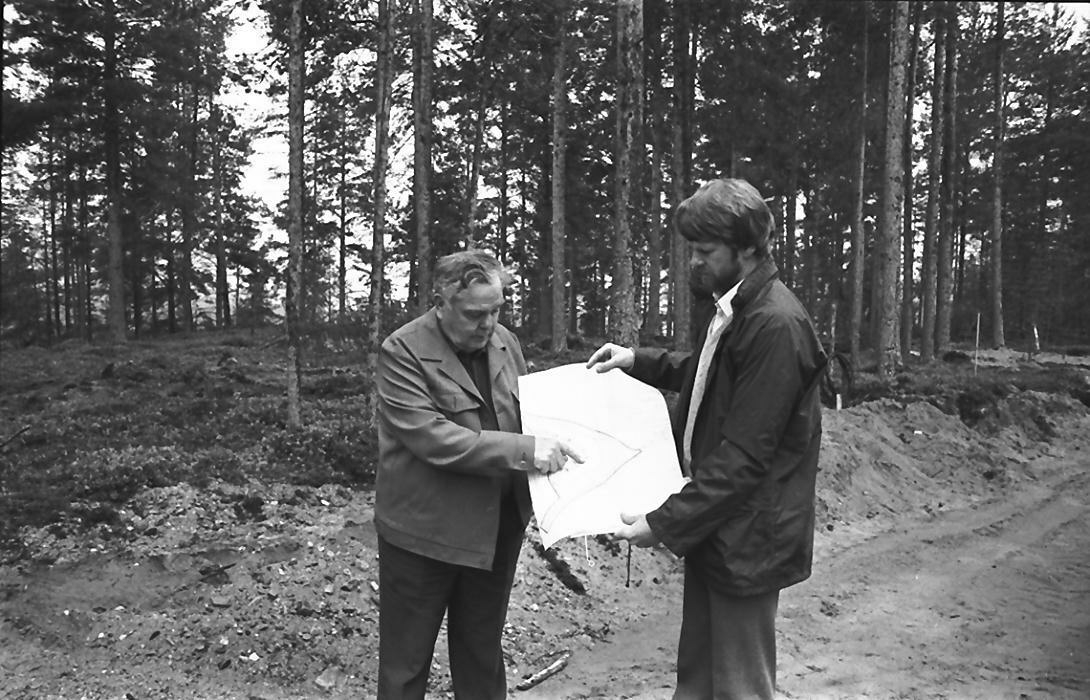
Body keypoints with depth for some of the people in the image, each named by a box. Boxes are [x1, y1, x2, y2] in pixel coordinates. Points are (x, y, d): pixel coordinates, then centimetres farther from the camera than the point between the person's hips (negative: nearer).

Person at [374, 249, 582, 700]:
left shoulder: (505, 342, 4)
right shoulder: (402, 352, -15)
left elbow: (525, 411, 17)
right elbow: (431, 437, -24)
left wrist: (552, 444, -3)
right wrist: (523, 451, -29)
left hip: (498, 526, 6)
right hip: (424, 530, -5)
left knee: (482, 654, 21)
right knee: (406, 662, 11)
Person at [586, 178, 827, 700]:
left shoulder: (776, 324, -23)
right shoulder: (733, 309, 7)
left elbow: (743, 457, -23)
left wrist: (665, 523, -20)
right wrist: (639, 361, 11)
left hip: (746, 537, -9)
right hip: (711, 527, 9)